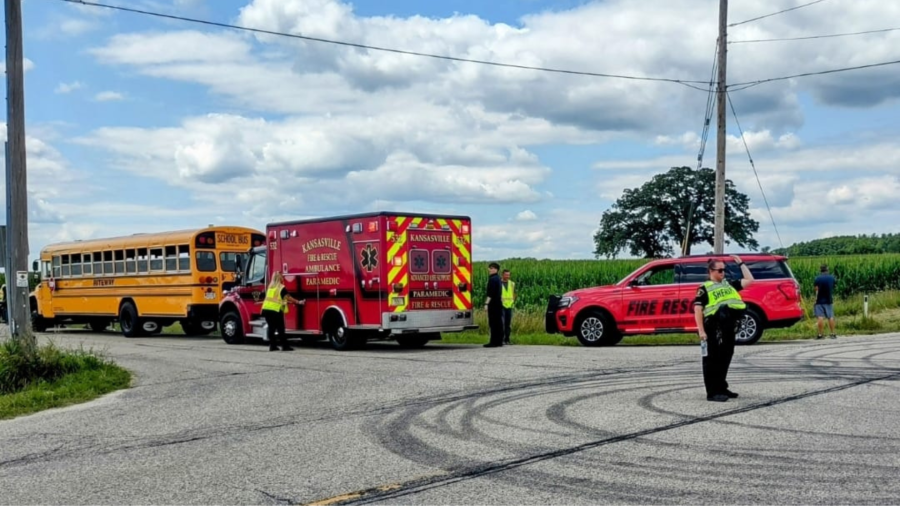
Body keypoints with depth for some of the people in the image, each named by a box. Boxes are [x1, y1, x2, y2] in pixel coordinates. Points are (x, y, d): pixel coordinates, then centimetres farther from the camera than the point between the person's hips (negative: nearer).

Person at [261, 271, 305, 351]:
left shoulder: (270, 287, 17)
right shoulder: (282, 288, -3)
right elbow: (288, 297, -2)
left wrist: (286, 301, 31)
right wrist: (298, 302, 6)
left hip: (266, 309, 6)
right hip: (275, 311, -6)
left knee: (271, 328, 13)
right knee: (280, 329, 0)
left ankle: (272, 345, 13)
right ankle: (285, 346, 3)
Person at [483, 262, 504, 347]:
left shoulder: (492, 279, -14)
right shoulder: (498, 278, 17)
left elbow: (490, 293, -20)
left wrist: (486, 303, -20)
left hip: (493, 304, -10)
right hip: (499, 303, 10)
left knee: (493, 323, -8)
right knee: (499, 322, 10)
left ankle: (494, 342, -8)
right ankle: (499, 341, 13)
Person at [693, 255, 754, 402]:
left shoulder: (729, 284, 18)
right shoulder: (704, 288, -2)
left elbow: (749, 280, 21)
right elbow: (698, 309, -8)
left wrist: (741, 263, 18)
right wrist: (701, 330, -15)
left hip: (728, 329, 7)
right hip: (714, 329, -7)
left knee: (725, 358, 14)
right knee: (713, 359, -4)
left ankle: (721, 388, 25)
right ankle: (712, 392, -3)